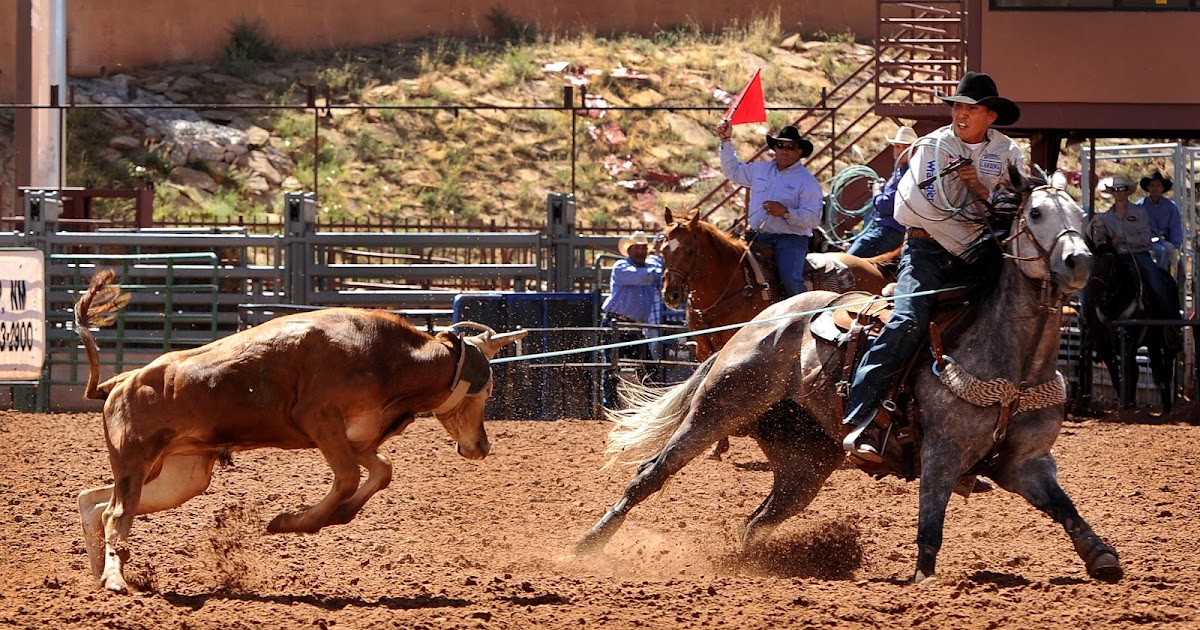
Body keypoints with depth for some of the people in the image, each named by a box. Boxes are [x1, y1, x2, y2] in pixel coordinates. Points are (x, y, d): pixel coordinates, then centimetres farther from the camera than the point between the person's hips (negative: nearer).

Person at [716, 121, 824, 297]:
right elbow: (732, 171, 29)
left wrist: (785, 212, -22)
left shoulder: (807, 181, -3)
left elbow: (813, 218, -10)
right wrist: (726, 141, 20)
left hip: (790, 238, -6)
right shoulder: (760, 170, 15)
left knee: (790, 279, -29)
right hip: (758, 237, 6)